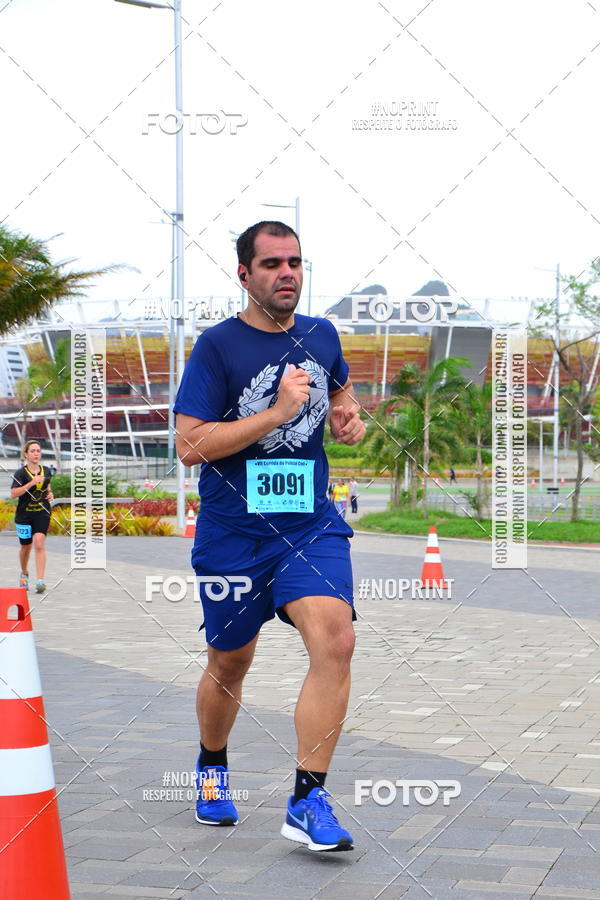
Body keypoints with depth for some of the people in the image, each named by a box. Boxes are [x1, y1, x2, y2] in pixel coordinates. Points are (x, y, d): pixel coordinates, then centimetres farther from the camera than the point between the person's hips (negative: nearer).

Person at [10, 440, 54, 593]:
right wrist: (31, 483, -25)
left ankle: (40, 581, -21)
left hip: (42, 513, 1)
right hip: (24, 514, -1)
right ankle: (24, 574, 40)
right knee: (26, 546, 13)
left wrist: (50, 494, 3)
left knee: (39, 544, -16)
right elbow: (13, 494, -19)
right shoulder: (21, 473, -8)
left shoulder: (47, 471, 6)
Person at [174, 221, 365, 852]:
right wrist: (278, 411, -20)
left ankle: (308, 801, -14)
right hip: (232, 532, -2)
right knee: (229, 663, 12)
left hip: (312, 525, 3)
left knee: (335, 640, -20)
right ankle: (212, 767, 42)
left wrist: (348, 416, 7)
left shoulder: (321, 335, 7)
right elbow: (190, 445, -16)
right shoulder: (217, 345, -8)